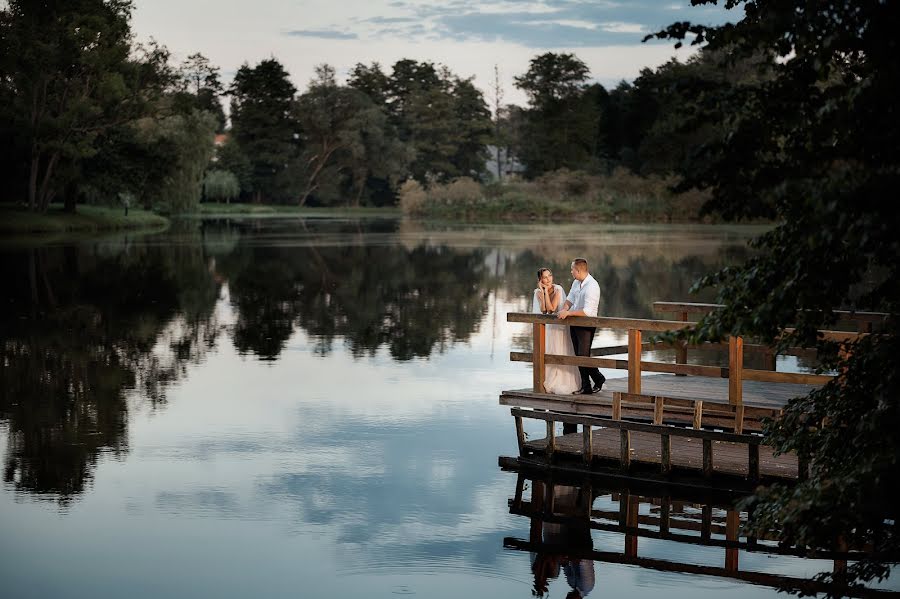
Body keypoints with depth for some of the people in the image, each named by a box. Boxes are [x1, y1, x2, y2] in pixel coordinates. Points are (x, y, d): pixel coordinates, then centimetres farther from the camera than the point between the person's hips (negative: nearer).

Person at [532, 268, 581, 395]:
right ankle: (549, 384, 15)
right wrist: (542, 292, -17)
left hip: (558, 326, -4)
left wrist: (547, 291, -19)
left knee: (559, 354, -6)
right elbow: (543, 310, -12)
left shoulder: (558, 289, -14)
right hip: (546, 326, 4)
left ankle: (562, 385, 2)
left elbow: (552, 308, -21)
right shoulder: (538, 292, -1)